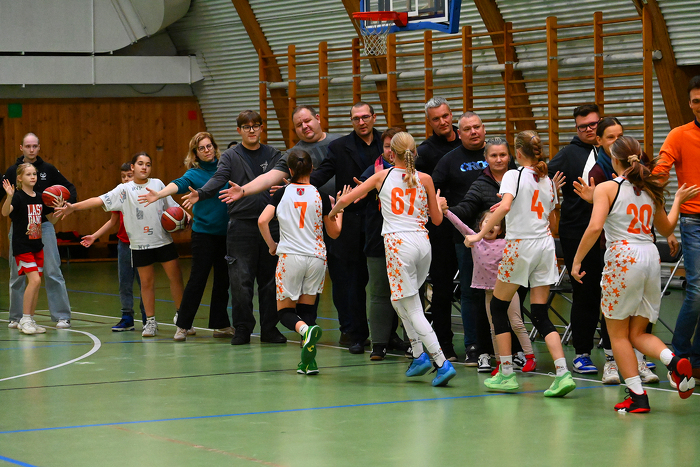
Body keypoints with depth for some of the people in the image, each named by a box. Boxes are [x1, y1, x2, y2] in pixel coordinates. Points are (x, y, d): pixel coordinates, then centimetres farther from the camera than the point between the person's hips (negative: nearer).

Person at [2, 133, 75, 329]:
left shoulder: (48, 170, 3)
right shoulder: (12, 171, 3)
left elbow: (70, 187, 11)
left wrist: (67, 202, -9)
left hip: (43, 226, -1)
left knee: (52, 272, -5)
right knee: (17, 275, 5)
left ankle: (62, 316, -2)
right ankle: (16, 317, 15)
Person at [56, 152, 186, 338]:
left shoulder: (157, 184, 7)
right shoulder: (124, 190, 0)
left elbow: (172, 206, 18)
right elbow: (101, 200, -7)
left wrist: (185, 214, 1)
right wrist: (73, 207, -15)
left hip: (163, 240, 1)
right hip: (140, 244, -1)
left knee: (175, 277, 1)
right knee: (147, 282, 3)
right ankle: (150, 322, 13)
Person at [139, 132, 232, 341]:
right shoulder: (194, 173, -5)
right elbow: (179, 184, -23)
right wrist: (159, 195, -41)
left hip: (226, 232, 4)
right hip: (204, 232, -4)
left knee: (223, 280, 9)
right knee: (197, 279, -7)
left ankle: (220, 325, 18)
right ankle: (183, 325, 2)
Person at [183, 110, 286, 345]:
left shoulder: (273, 155, 13)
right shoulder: (231, 156, 6)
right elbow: (219, 179, -8)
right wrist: (200, 194, -27)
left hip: (270, 224, 2)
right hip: (241, 225, -2)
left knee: (269, 279, 5)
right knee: (240, 279, -5)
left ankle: (269, 328, 12)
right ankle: (242, 329, 4)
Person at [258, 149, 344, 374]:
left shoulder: (283, 193, 1)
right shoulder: (320, 196, 1)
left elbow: (262, 221, -9)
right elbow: (334, 232, 7)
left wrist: (271, 244, 6)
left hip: (290, 256, -1)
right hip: (316, 257, 1)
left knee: (285, 311, 8)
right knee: (307, 309, 13)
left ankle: (306, 330, -27)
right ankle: (308, 361, -2)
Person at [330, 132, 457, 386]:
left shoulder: (383, 176, 3)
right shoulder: (425, 179, 7)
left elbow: (346, 199, 6)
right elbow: (437, 219, 12)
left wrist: (332, 212, 26)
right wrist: (438, 204, 33)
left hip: (398, 243, -4)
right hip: (422, 242, 4)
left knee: (413, 309, -2)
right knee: (399, 299, 24)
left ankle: (442, 363, -13)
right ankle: (419, 354, 15)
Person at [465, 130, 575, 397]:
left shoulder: (514, 175, -7)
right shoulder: (547, 181, 12)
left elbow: (505, 206, -24)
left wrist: (480, 234, -21)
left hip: (520, 245, -6)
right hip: (545, 244, 6)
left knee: (498, 307, 11)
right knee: (540, 315, 5)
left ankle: (506, 375, 9)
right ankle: (563, 373, -11)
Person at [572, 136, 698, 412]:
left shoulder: (607, 188, -3)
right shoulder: (651, 189, 13)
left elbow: (595, 227, -17)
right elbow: (666, 229, 25)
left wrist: (577, 260, -9)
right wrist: (678, 201, 39)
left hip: (623, 257, -5)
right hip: (651, 257, 6)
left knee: (618, 333, 7)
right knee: (638, 333, 13)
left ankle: (637, 396, 1)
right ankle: (675, 363, -14)